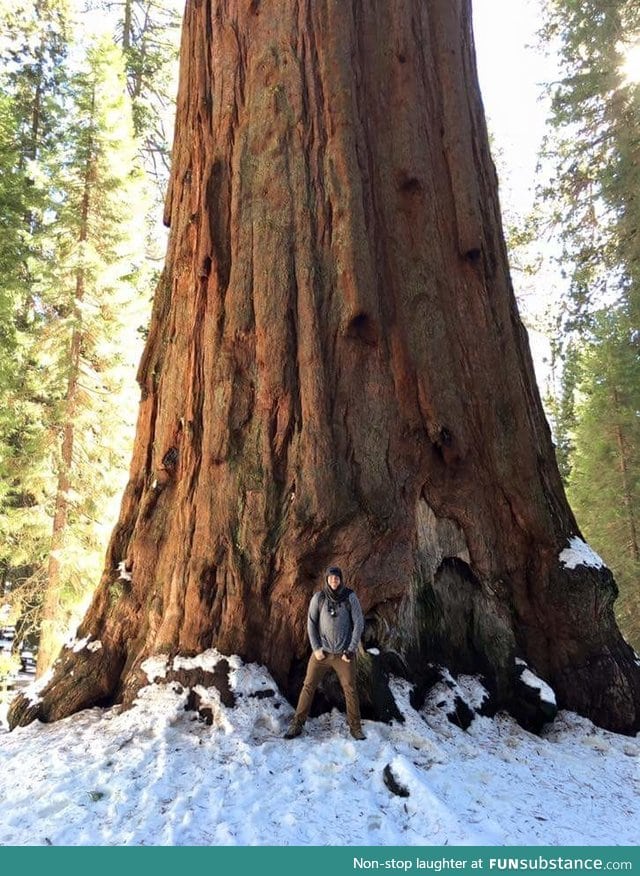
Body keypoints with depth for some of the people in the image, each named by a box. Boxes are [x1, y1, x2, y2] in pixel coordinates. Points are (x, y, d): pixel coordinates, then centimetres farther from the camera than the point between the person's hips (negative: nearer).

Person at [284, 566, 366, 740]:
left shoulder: (350, 597, -9)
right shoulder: (318, 598, -8)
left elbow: (359, 623, -6)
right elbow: (311, 624, -1)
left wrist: (351, 650, -10)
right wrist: (316, 648, -8)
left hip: (343, 654, -1)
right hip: (322, 652, 1)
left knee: (350, 690, 3)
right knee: (308, 686, 2)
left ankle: (355, 728, 19)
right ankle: (297, 725, 14)